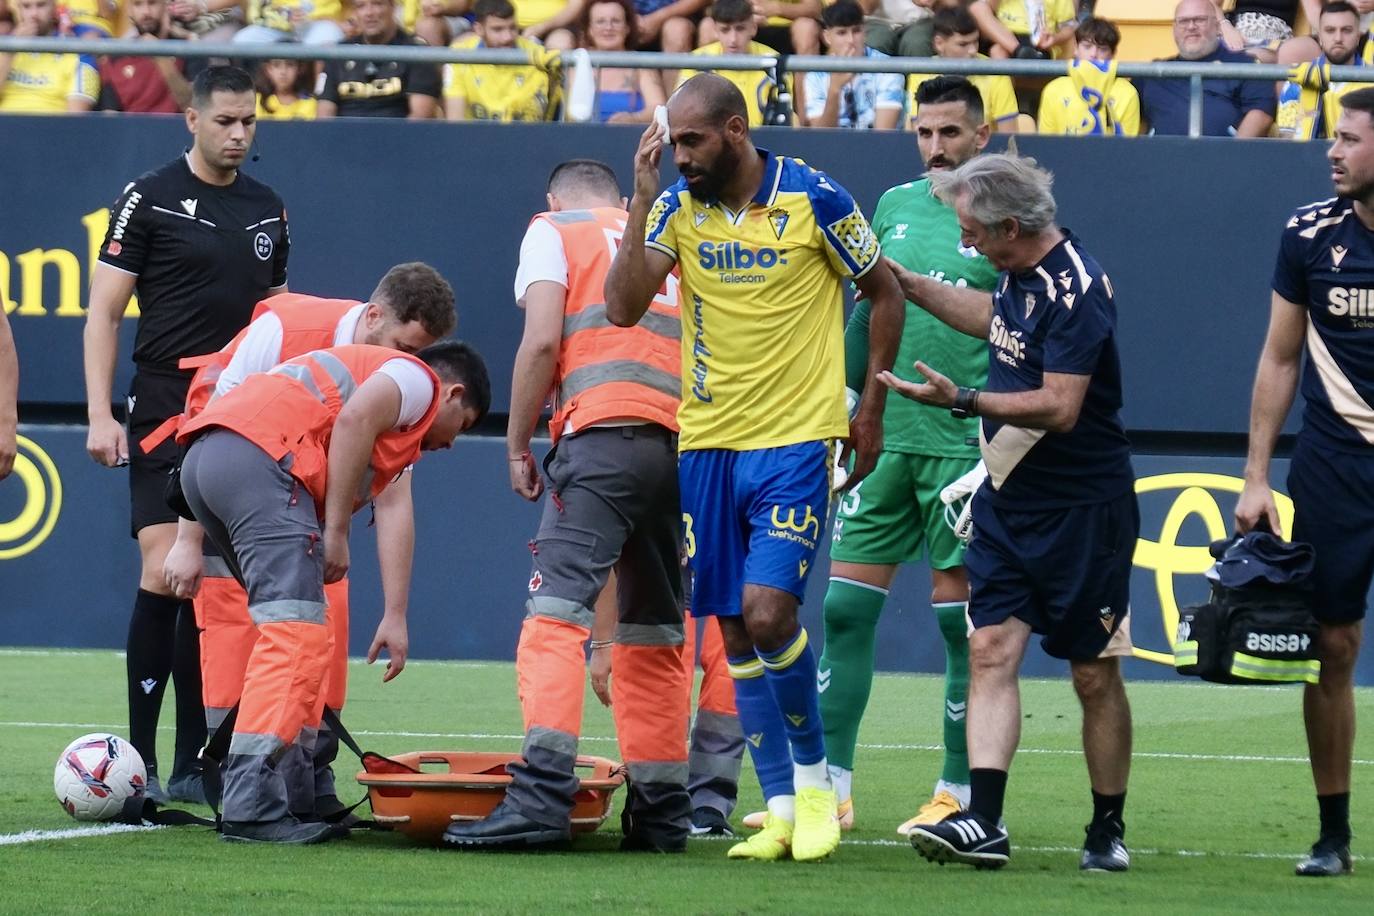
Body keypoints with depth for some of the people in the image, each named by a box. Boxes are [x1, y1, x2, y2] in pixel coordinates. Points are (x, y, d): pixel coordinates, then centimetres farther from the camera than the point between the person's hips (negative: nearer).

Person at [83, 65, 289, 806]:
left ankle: (191, 765, 8)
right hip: (165, 418, -5)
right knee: (165, 575, -14)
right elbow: (104, 311, -3)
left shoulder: (267, 210, 13)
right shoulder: (149, 201, -2)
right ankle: (140, 759, -10)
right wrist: (100, 415, -11)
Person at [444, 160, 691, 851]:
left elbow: (543, 340, 1)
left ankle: (542, 796, -28)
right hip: (686, 443, 6)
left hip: (605, 432, -6)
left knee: (556, 615, -14)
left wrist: (517, 445, 7)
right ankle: (661, 811, 12)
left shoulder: (554, 230, 14)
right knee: (653, 633, 12)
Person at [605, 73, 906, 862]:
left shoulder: (815, 199, -7)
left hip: (797, 440, -4)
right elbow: (623, 307, -9)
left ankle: (814, 775, 5)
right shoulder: (677, 208, 2)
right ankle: (783, 809, 12)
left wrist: (871, 408, 3)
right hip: (708, 442, 4)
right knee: (734, 631, 4)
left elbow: (885, 294, 5)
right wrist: (644, 199, -14)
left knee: (767, 611, -17)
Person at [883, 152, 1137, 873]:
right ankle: (983, 822, -13)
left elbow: (1060, 407, -26)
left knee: (1094, 674, 3)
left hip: (1081, 509, -8)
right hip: (1008, 501, 8)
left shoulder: (1076, 291, -21)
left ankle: (1108, 831, 14)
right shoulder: (1021, 274, 7)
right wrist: (904, 283, 30)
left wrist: (963, 401, -29)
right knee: (992, 649, -5)